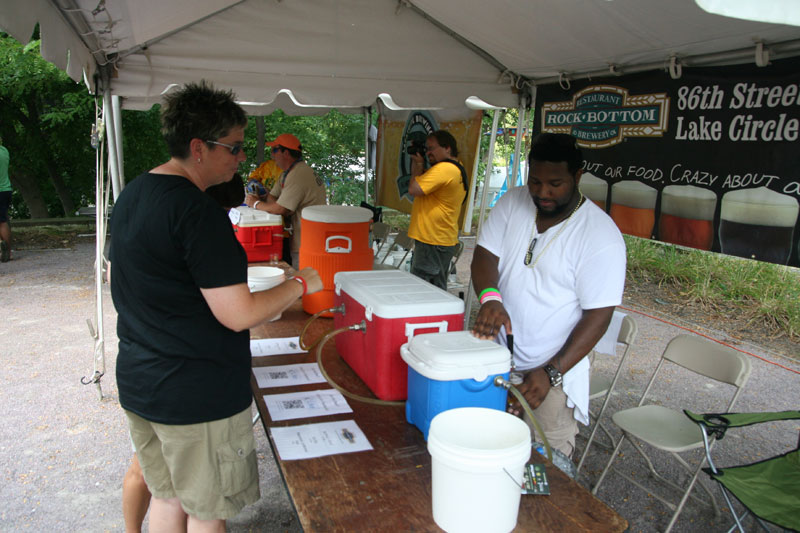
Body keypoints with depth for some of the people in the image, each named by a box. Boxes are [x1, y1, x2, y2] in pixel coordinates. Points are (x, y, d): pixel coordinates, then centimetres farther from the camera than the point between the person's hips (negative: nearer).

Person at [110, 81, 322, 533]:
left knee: (167, 497, 25)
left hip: (138, 382, 9)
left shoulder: (132, 195, 6)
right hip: (198, 395, -9)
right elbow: (239, 315, -25)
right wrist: (301, 284, -10)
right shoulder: (198, 211, -24)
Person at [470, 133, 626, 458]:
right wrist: (490, 297, -26)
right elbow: (485, 254, -3)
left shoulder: (601, 235, -14)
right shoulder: (512, 203, 0)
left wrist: (550, 373, -21)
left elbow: (598, 316, -15)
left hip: (552, 373, -4)